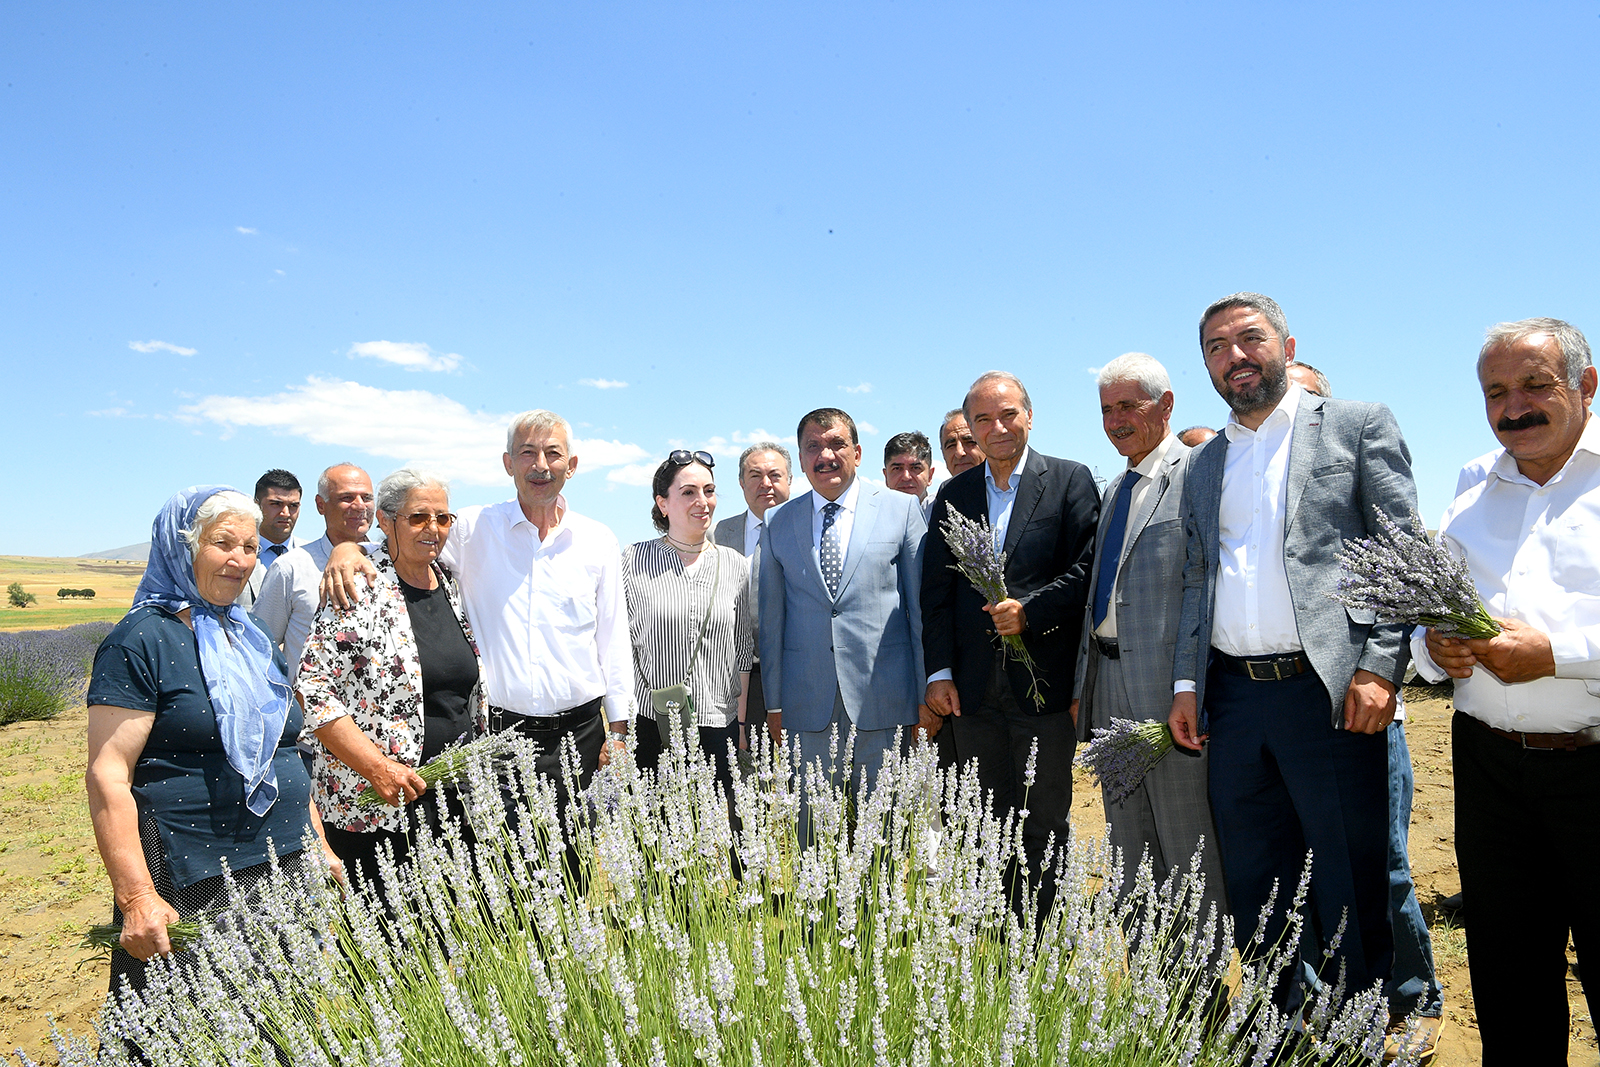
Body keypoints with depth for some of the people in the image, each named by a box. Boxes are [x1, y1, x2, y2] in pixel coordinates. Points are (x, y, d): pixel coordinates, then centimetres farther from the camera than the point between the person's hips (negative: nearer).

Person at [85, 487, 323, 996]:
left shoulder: (253, 639, 14)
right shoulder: (141, 640, -8)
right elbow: (107, 776, -14)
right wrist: (136, 897, -21)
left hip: (287, 873, 7)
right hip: (193, 889, -7)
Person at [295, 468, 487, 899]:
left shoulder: (450, 585, 10)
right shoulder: (359, 589, -11)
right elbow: (311, 689, -15)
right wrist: (377, 767, -19)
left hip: (455, 797, 6)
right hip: (372, 809, -6)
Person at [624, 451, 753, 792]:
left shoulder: (735, 565, 6)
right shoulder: (634, 561, -1)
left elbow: (743, 650, 10)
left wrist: (740, 726, 6)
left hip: (718, 725, 2)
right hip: (650, 725, -2)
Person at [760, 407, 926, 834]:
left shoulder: (901, 510, 5)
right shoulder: (779, 523, 9)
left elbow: (923, 605, 4)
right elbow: (772, 618, 11)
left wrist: (927, 696, 1)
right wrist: (773, 703, 7)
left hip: (883, 702, -1)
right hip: (808, 704, 2)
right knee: (814, 829, 7)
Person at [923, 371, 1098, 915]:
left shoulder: (1070, 480, 2)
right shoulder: (952, 494, 12)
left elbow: (1086, 571, -5)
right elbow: (936, 592, 10)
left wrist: (1030, 609, -18)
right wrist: (939, 672, 2)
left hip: (1044, 682, -3)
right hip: (974, 688, 3)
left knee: (1044, 825, 4)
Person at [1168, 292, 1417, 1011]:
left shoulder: (1360, 426, 3)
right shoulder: (1203, 465, 18)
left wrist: (1381, 667, -13)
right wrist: (1186, 684, 8)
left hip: (1330, 691, -5)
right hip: (1233, 699, 5)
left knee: (1349, 892, 4)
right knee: (1252, 891, 13)